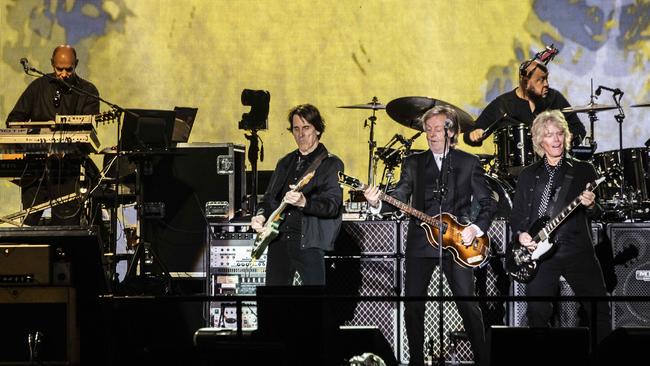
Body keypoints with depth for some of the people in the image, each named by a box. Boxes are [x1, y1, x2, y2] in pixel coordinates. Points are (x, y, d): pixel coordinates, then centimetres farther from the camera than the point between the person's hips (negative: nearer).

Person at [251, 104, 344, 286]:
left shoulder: (331, 164, -3)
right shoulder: (285, 163, 17)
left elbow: (333, 205, -14)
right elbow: (270, 198, 21)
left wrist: (304, 203, -32)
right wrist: (261, 216, -1)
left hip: (308, 243, -6)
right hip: (278, 240, 6)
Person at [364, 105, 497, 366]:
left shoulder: (469, 163, 6)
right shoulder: (413, 163, 10)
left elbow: (487, 204, 6)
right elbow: (399, 197, -1)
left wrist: (477, 228, -10)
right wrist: (377, 202, -21)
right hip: (420, 243, 2)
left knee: (468, 304, -7)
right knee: (413, 305, 2)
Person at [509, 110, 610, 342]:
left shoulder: (583, 170, 8)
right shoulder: (528, 174, 12)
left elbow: (598, 214, 6)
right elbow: (516, 214, 14)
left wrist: (590, 205, -17)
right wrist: (520, 234, -6)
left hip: (577, 250, -1)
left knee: (599, 310, -3)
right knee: (538, 314, -2)